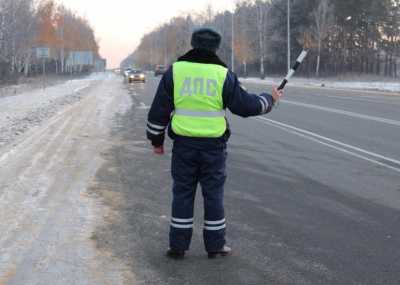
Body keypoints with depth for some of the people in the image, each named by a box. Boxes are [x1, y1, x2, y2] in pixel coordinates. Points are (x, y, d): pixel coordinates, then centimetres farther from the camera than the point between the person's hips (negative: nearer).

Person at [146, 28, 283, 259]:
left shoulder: (175, 71, 1)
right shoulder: (223, 75, -3)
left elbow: (159, 109, 3)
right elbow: (246, 105, 2)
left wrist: (157, 140, 13)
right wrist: (270, 100, 20)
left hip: (184, 145, 1)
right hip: (213, 145, -1)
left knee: (183, 193, 9)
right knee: (214, 194, 9)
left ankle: (178, 245, 12)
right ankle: (215, 245, 16)